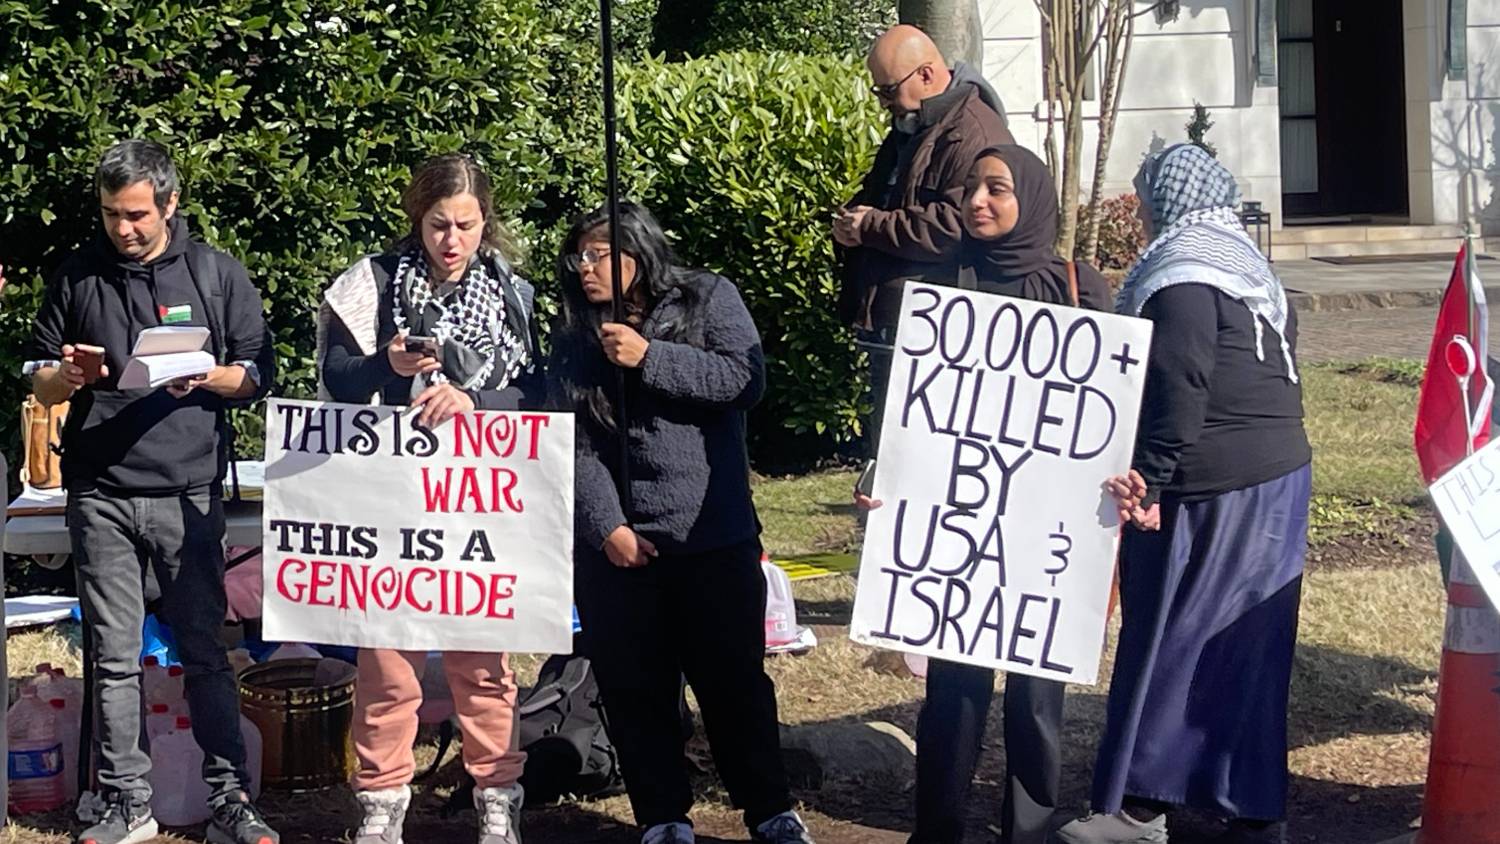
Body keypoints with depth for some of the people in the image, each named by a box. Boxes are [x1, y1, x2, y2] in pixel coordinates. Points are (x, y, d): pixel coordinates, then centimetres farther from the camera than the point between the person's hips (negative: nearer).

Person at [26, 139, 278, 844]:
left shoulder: (217, 274, 5)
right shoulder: (77, 276, 11)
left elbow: (259, 376, 6)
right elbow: (40, 385, 16)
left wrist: (205, 377, -13)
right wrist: (66, 375, -7)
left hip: (188, 492, -2)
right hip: (101, 497, 2)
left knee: (204, 652, 1)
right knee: (114, 659, 4)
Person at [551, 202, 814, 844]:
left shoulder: (707, 299, 2)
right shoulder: (575, 337, 8)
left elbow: (746, 381, -12)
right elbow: (575, 441, -1)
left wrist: (649, 357, -16)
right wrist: (608, 526, -13)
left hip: (715, 537, -2)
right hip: (616, 543, 2)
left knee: (734, 680, 4)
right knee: (635, 688, 5)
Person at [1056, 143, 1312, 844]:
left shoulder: (1181, 274, -12)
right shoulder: (1251, 267, 17)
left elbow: (1177, 390, -22)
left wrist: (1149, 476, -22)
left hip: (1213, 494, -9)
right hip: (1279, 473, 9)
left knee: (1168, 641, -2)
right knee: (1249, 649, 11)